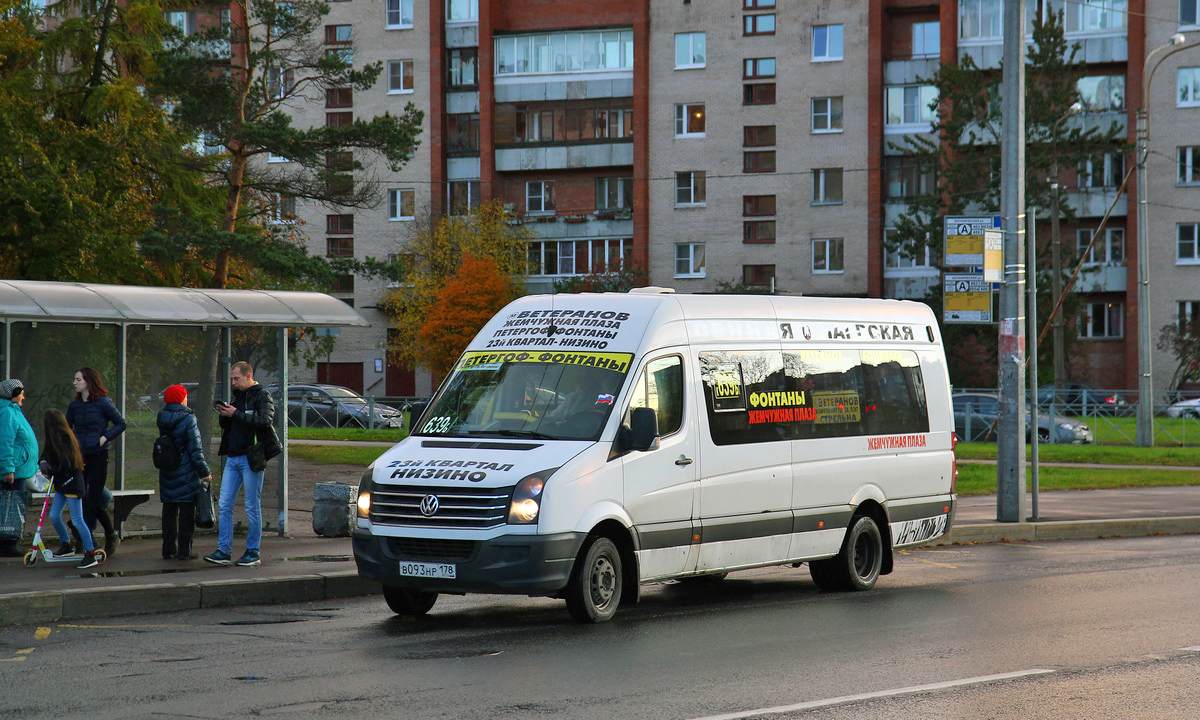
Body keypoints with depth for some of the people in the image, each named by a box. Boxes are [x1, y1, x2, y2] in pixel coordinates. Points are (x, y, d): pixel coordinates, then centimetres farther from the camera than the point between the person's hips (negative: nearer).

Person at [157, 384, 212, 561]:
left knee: (169, 511, 12)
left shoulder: (162, 419, 4)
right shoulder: (188, 419, -14)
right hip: (186, 473, -6)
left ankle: (168, 550, 13)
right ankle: (184, 551, -1)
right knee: (187, 511, 0)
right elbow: (195, 449, -13)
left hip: (167, 473, 6)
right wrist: (204, 472, -8)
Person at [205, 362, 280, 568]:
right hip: (232, 458, 7)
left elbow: (265, 421, -20)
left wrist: (236, 415, -19)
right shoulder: (237, 396, 18)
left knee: (252, 508, -1)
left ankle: (253, 552, 6)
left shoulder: (262, 396, -4)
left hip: (251, 458, -7)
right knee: (224, 505, 2)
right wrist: (223, 415, 3)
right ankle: (224, 551, 4)